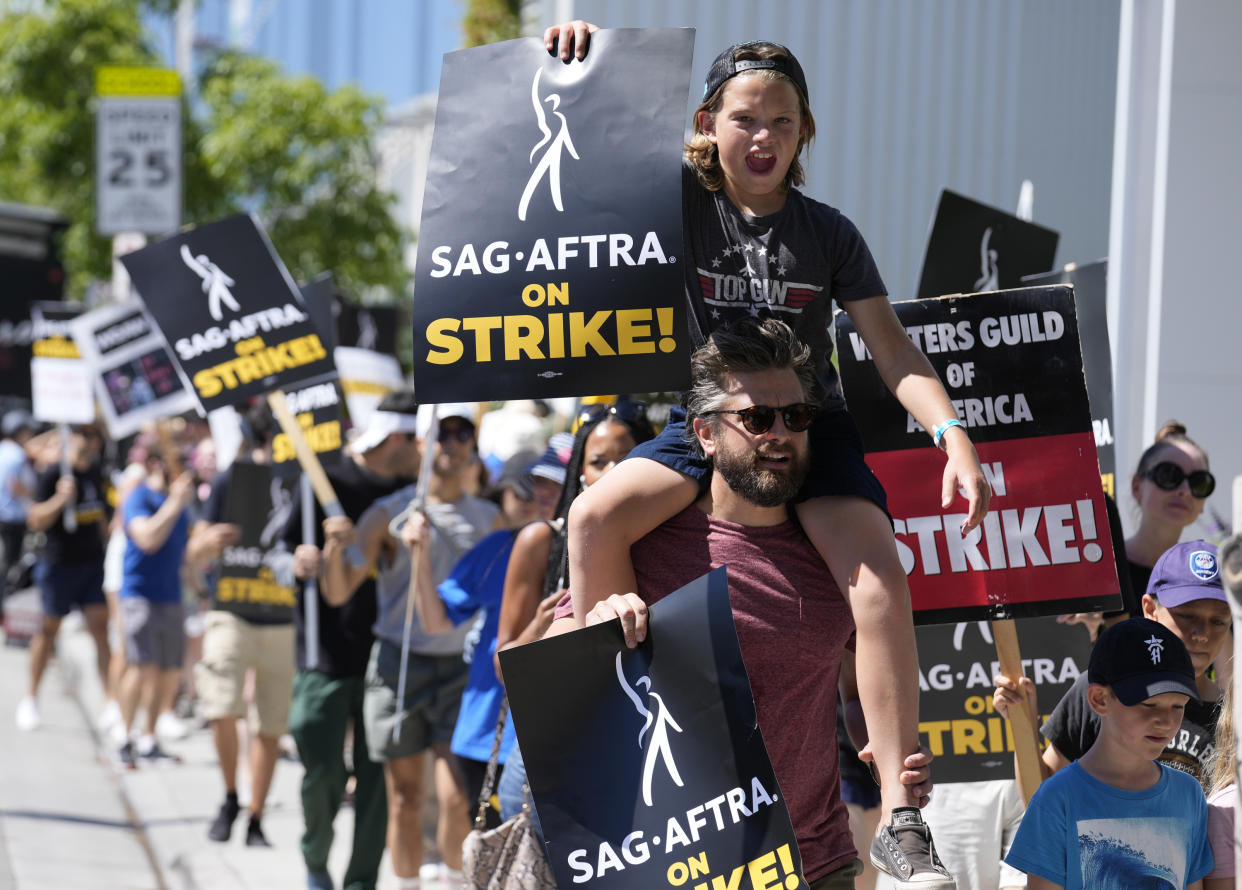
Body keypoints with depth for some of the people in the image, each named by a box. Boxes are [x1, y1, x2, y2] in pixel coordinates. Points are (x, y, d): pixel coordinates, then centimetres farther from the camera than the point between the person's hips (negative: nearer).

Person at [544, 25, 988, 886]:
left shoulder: (828, 234, -2)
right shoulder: (682, 199, -1)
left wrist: (954, 436, -19)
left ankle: (900, 819, -23)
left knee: (879, 580, -25)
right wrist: (576, 59, -18)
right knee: (594, 518, -25)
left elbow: (893, 349, -5)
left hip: (812, 428, -1)